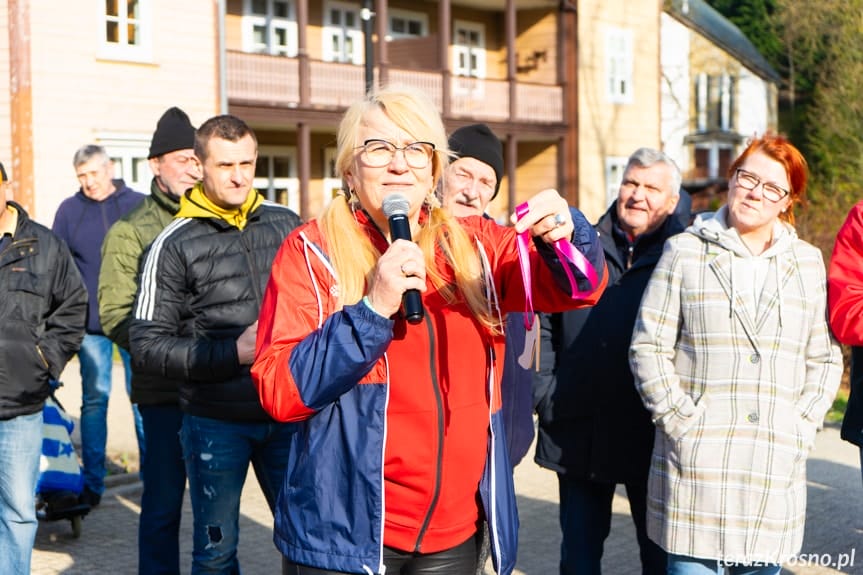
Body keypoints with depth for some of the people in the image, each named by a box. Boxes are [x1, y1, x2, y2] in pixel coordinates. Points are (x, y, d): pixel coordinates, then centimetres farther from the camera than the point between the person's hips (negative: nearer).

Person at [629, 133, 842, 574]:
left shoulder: (807, 262, 13)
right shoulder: (685, 252, 4)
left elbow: (824, 359, 15)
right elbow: (648, 347, 0)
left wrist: (803, 425, 2)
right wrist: (682, 422, -8)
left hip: (777, 466, 3)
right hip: (697, 462, -2)